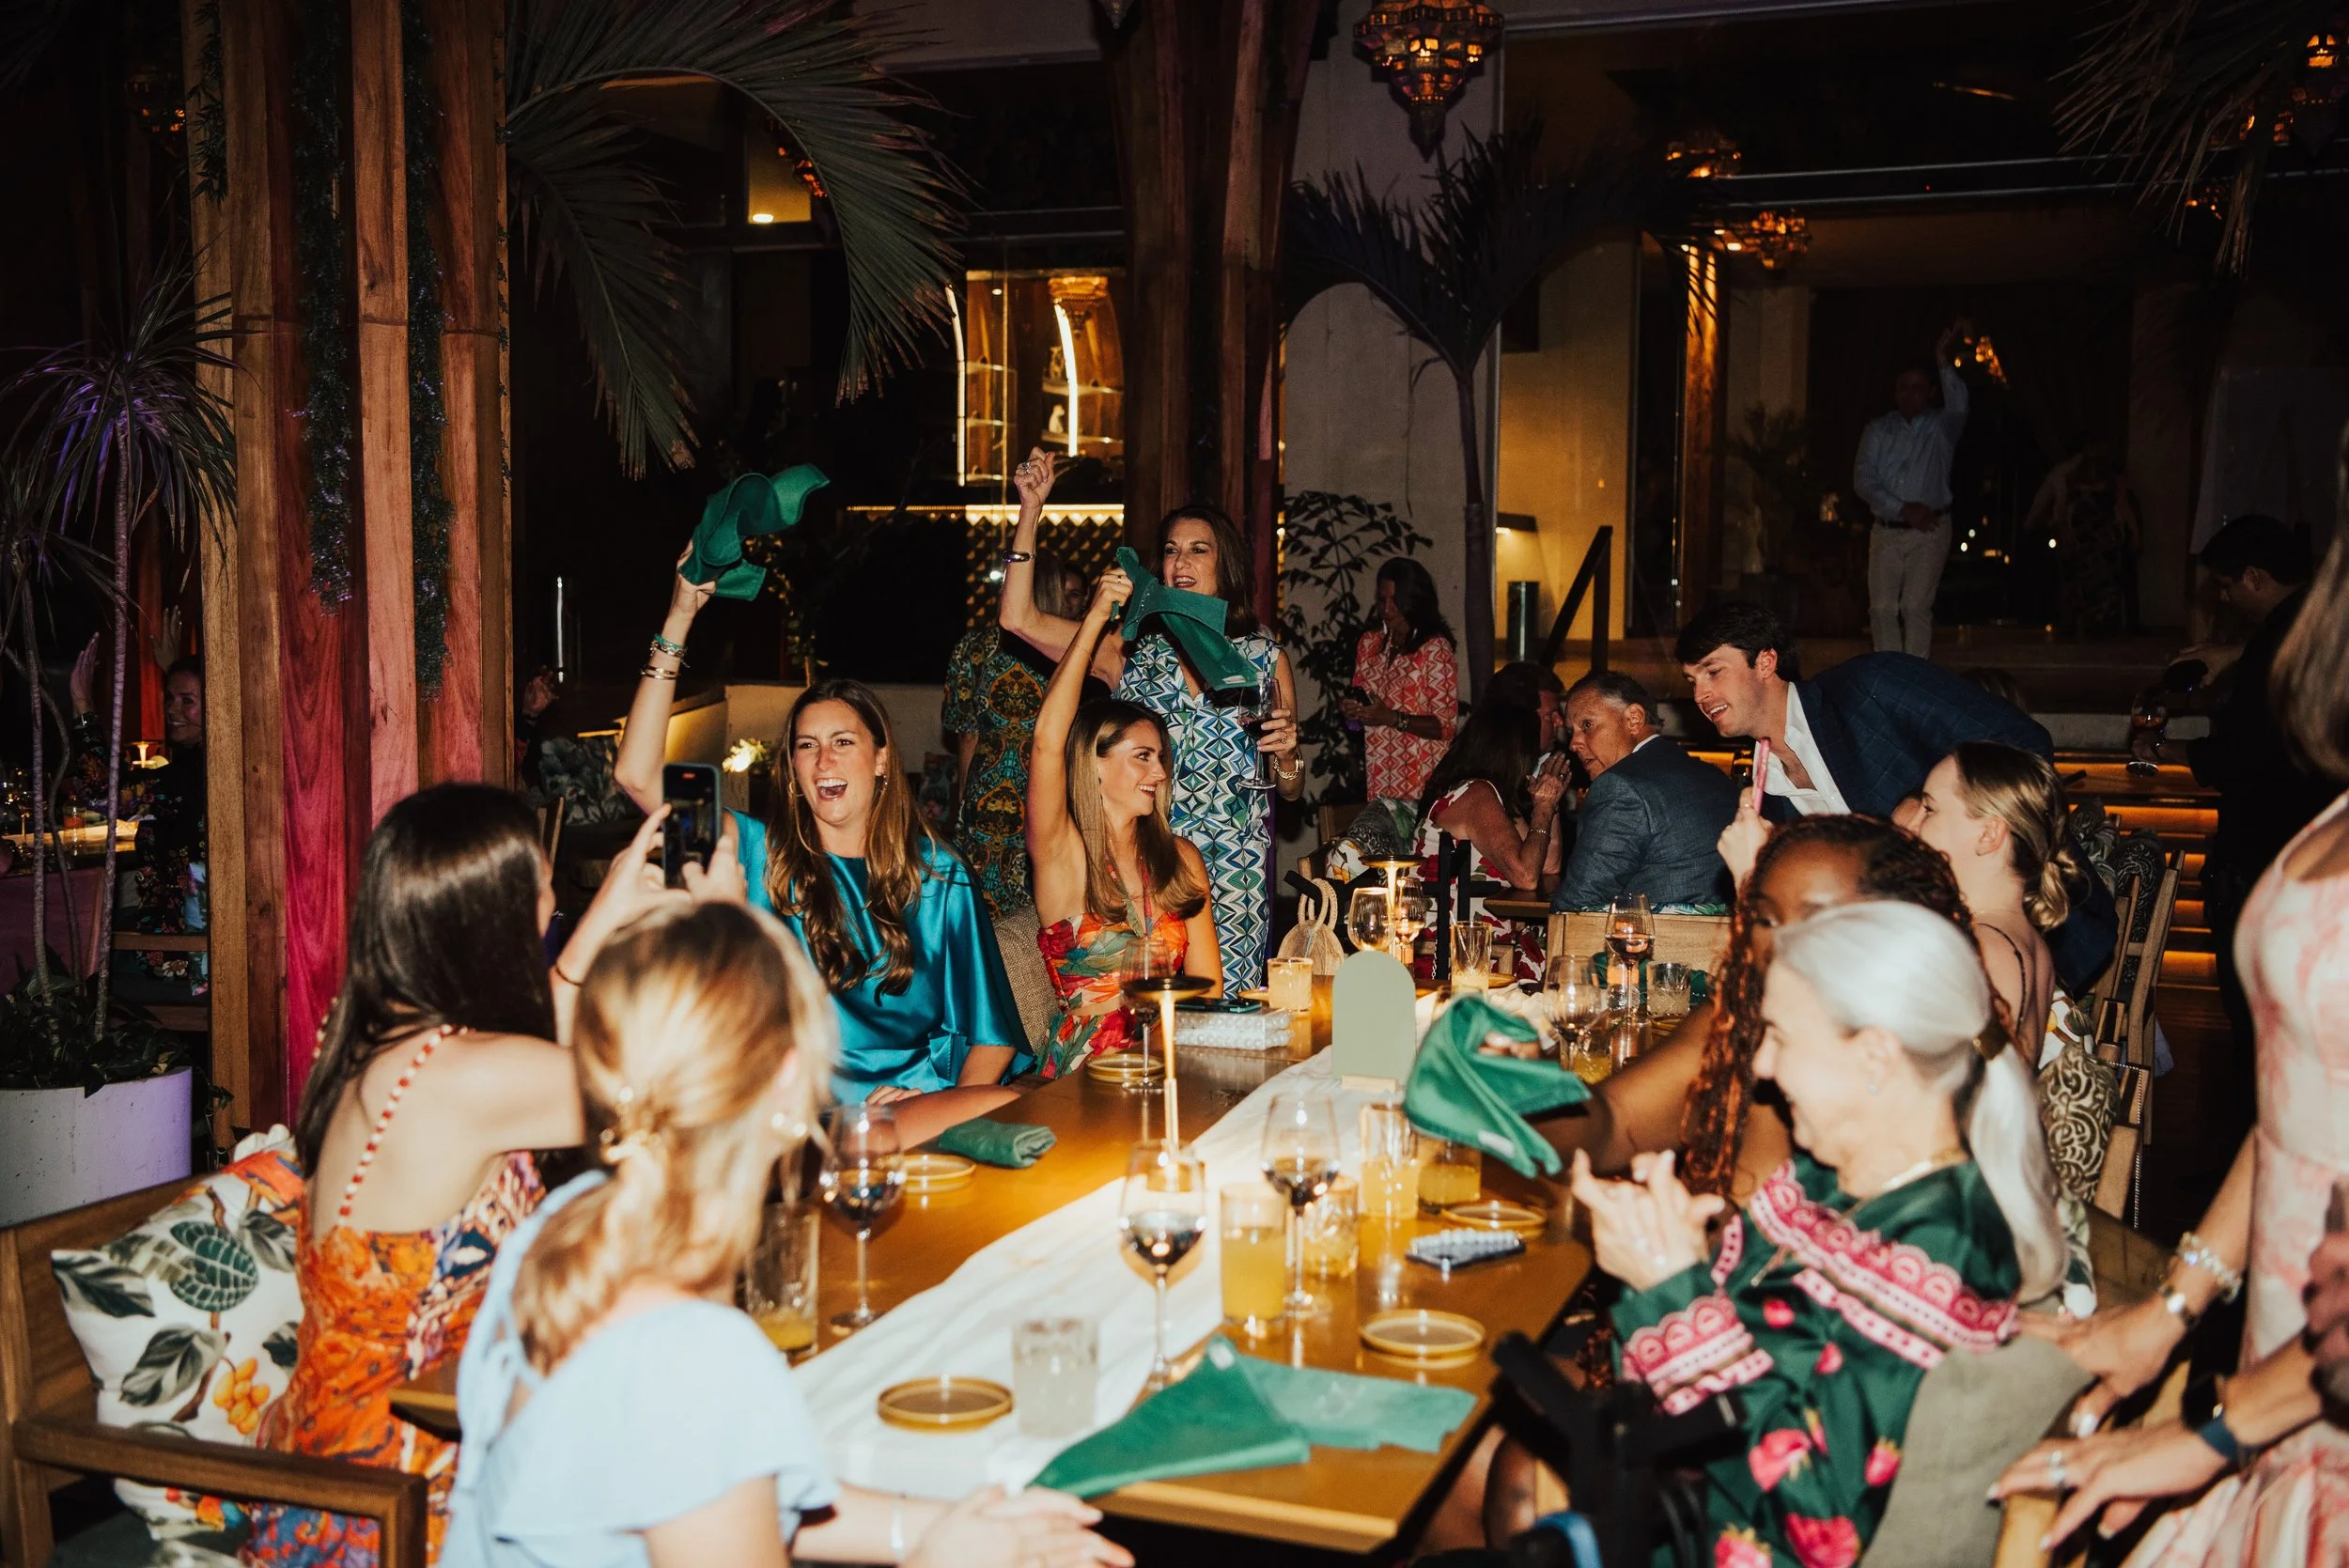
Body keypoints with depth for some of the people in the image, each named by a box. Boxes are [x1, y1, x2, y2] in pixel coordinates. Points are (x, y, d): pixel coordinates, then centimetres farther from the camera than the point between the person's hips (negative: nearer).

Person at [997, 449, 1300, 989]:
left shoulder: (1266, 658, 8)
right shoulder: (1130, 650, 8)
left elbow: (1291, 791, 13)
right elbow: (1020, 619, -2)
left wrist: (1286, 754, -10)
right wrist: (1031, 511, -2)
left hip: (1236, 877, 0)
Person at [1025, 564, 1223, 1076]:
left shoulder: (1180, 857, 12)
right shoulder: (1063, 855, -2)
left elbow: (1208, 985, 11)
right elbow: (1049, 738, -17)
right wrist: (1096, 619, -13)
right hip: (1083, 1075, -5)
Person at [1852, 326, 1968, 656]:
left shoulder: (1940, 427, 5)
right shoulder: (1878, 429, 10)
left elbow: (1958, 407, -19)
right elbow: (1863, 480, 1)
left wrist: (1942, 361, -29)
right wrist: (1903, 509, -11)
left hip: (1929, 530, -2)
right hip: (1886, 530, 3)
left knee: (1915, 606, -12)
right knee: (1882, 608, -3)